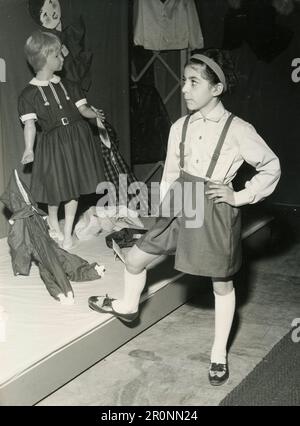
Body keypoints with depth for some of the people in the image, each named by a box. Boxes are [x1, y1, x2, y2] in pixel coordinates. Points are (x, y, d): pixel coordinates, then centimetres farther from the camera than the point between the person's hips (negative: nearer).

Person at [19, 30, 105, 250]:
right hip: (52, 143, -3)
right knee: (55, 188, 5)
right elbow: (30, 124, -12)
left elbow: (82, 108, 6)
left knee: (73, 187, 7)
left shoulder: (69, 86, 8)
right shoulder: (29, 94, -6)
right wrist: (29, 149, -24)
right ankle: (53, 225, 35)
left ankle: (67, 233, 21)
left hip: (77, 138, 4)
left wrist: (94, 114, -15)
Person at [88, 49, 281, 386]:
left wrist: (240, 196, -9)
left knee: (222, 285, 12)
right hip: (181, 207, 5)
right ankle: (127, 306, 41)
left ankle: (219, 353, 32)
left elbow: (271, 167, -4)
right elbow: (171, 173, 9)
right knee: (134, 258, 9)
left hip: (216, 212, -4)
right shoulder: (180, 127, 1)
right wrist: (163, 212, 10)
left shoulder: (238, 130, -13)